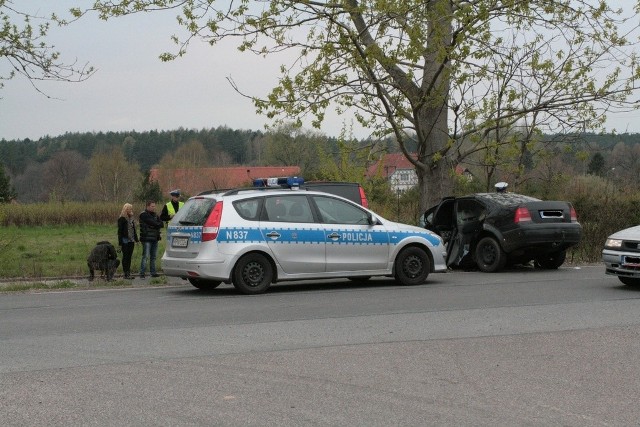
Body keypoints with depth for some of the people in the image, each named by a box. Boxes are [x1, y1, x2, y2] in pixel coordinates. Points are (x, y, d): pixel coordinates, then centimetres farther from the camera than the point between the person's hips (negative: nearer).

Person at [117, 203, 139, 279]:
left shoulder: (131, 219, 12)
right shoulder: (122, 219, -9)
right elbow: (120, 231, -10)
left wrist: (136, 239, 11)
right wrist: (120, 243, -14)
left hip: (131, 241, 6)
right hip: (125, 241, -6)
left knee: (129, 257, 9)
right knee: (125, 257, -2)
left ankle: (128, 272, 12)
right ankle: (126, 274, 0)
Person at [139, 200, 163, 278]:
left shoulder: (155, 215, 18)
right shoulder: (144, 215, -7)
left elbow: (161, 224, 5)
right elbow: (152, 222, -19)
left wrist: (154, 225, -12)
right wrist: (157, 224, -5)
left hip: (155, 239, 8)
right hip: (147, 239, -7)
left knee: (153, 256, 9)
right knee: (145, 256, -9)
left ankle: (153, 272, 15)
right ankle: (142, 273, -8)